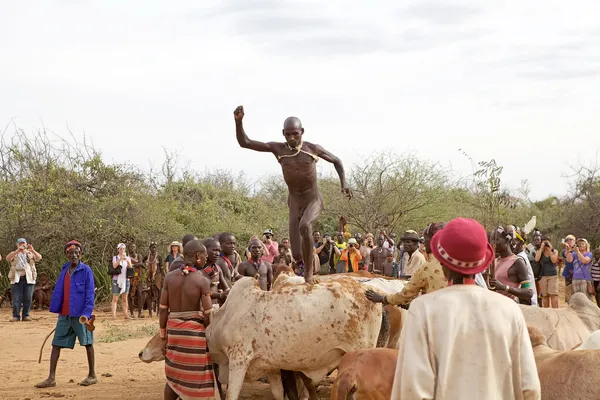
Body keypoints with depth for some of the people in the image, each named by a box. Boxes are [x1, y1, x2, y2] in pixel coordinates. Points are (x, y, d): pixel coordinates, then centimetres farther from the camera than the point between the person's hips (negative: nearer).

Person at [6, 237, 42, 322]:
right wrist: (17, 251, -22)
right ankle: (16, 316, 0)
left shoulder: (30, 254, 15)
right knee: (16, 299, -4)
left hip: (29, 279, 1)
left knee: (28, 298, -1)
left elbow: (39, 258, -3)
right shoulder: (14, 254, 14)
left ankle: (26, 315, 6)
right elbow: (7, 258, -8)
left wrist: (32, 250, -22)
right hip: (17, 279, -1)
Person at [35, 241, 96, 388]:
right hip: (64, 315, 6)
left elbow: (90, 294, -11)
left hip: (80, 315, -6)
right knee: (56, 344, 2)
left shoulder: (86, 271, -8)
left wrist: (86, 313, -19)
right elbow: (58, 291, 14)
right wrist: (55, 309, 9)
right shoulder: (65, 270, 9)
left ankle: (92, 375, 17)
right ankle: (51, 378, 3)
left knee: (87, 343, 6)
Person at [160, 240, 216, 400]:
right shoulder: (202, 280, -11)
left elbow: (163, 309, 2)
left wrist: (163, 333, 12)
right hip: (195, 330, -4)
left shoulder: (170, 277, 0)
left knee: (173, 376, 18)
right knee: (197, 379, 5)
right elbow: (208, 314, -12)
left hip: (173, 328, 4)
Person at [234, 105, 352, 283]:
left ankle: (309, 270, -20)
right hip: (294, 201, 2)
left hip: (314, 199, -2)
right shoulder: (277, 148, -8)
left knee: (305, 226, -37)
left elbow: (337, 161, 8)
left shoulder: (313, 148, -10)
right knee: (297, 255, -5)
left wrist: (344, 183, -3)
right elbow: (244, 142, -11)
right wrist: (238, 121, -27)